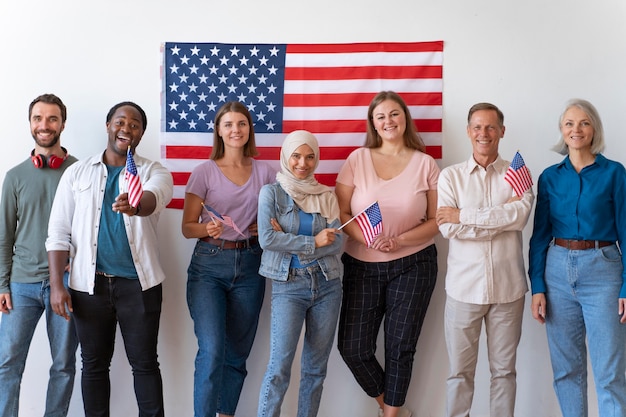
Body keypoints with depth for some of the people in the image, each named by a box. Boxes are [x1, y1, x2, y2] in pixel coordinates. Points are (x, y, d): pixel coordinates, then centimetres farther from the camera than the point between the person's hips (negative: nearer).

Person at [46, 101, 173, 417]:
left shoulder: (154, 172, 1)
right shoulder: (77, 173, 6)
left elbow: (153, 198, -23)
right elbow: (58, 232, 3)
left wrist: (135, 206, -47)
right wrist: (57, 284, -5)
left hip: (139, 283, -1)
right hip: (89, 283, 2)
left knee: (144, 363, 5)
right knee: (94, 364, 12)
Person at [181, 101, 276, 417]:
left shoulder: (265, 172, 7)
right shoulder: (205, 171, 0)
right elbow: (187, 227, -1)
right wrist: (207, 229, -22)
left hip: (250, 265, 3)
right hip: (209, 264, -3)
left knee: (237, 353, 8)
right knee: (212, 350, -14)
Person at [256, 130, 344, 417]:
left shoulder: (327, 195, 8)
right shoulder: (271, 192, 1)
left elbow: (337, 242, -2)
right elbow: (266, 238, -12)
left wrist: (291, 242, -12)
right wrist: (313, 242, -10)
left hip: (327, 284, 3)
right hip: (288, 285, -3)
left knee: (316, 367, 8)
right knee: (279, 366, -11)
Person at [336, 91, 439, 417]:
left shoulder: (425, 164, -1)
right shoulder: (358, 159, 0)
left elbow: (436, 220, -1)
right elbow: (340, 212, -2)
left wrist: (399, 240, -17)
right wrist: (368, 238, -19)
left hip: (412, 265, -1)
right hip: (362, 266, 1)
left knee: (400, 346, 5)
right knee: (353, 348, 1)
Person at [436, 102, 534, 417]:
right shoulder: (450, 176, 2)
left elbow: (520, 216, -16)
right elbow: (446, 227, -11)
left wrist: (463, 216, -15)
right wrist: (502, 217, -12)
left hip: (508, 286, 1)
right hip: (464, 286, 0)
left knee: (504, 369, 13)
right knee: (460, 371, 8)